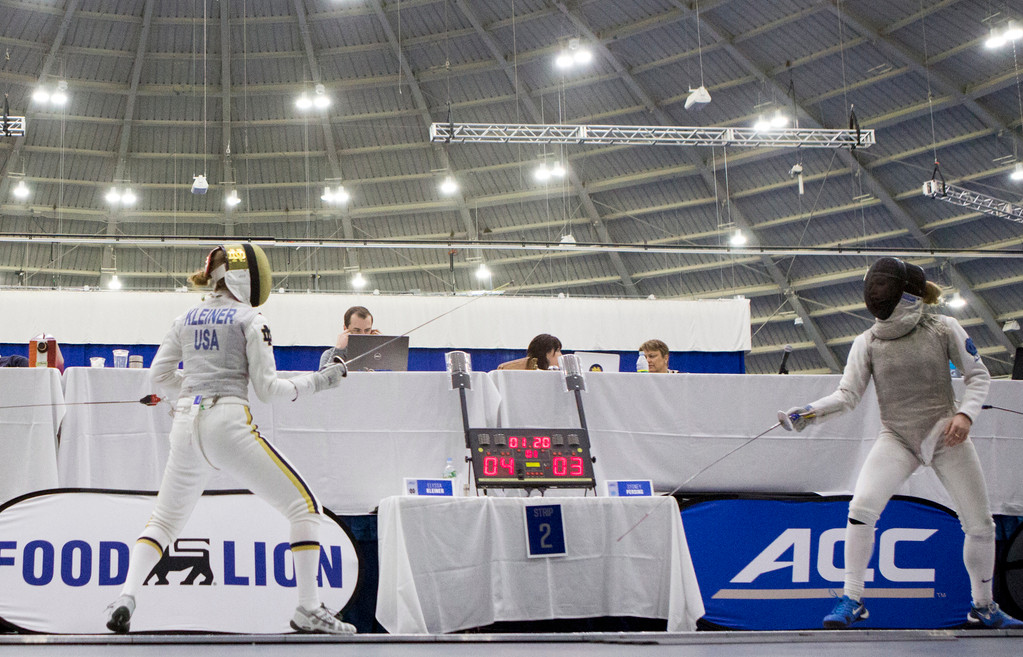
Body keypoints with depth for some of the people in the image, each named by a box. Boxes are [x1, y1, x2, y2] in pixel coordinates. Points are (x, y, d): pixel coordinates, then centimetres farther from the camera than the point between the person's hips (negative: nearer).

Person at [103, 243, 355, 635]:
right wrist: (318, 381, 3)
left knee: (165, 519, 22)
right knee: (304, 507, 3)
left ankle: (125, 599, -1)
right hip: (228, 423, -6)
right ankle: (309, 610, -5)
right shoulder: (250, 319, -1)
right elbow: (267, 388, -5)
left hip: (186, 426, 6)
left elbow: (161, 376, 18)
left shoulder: (188, 319, 15)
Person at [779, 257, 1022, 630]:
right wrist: (808, 413, -21)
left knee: (980, 526, 2)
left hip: (946, 436, 0)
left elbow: (978, 376, 1)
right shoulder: (867, 343, -4)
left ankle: (984, 607, 25)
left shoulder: (944, 330, -7)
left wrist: (965, 413, -15)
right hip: (897, 440, 0)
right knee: (861, 508, -23)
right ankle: (852, 600, -11)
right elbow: (847, 395, -6)